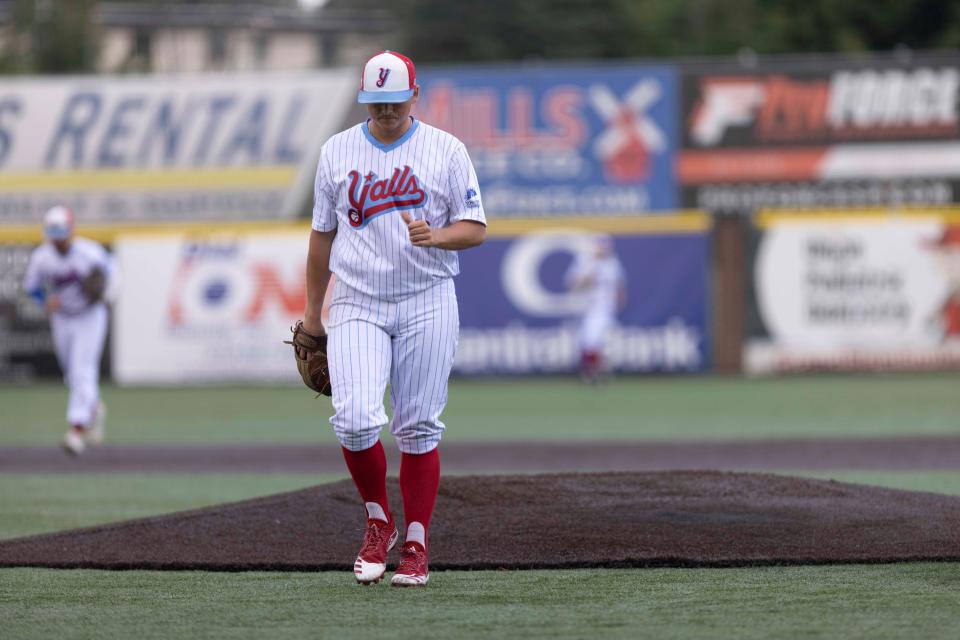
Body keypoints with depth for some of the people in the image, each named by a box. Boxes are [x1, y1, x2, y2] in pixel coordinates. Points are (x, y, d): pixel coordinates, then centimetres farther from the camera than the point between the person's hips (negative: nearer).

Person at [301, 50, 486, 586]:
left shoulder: (447, 151, 2)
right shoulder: (337, 151, 9)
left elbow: (476, 229, 1)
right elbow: (322, 234, 15)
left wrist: (436, 236, -20)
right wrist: (312, 314, 16)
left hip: (427, 305, -1)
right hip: (357, 305, 1)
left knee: (418, 429, 0)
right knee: (356, 418, -16)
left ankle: (417, 545, 9)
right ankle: (379, 523, 6)